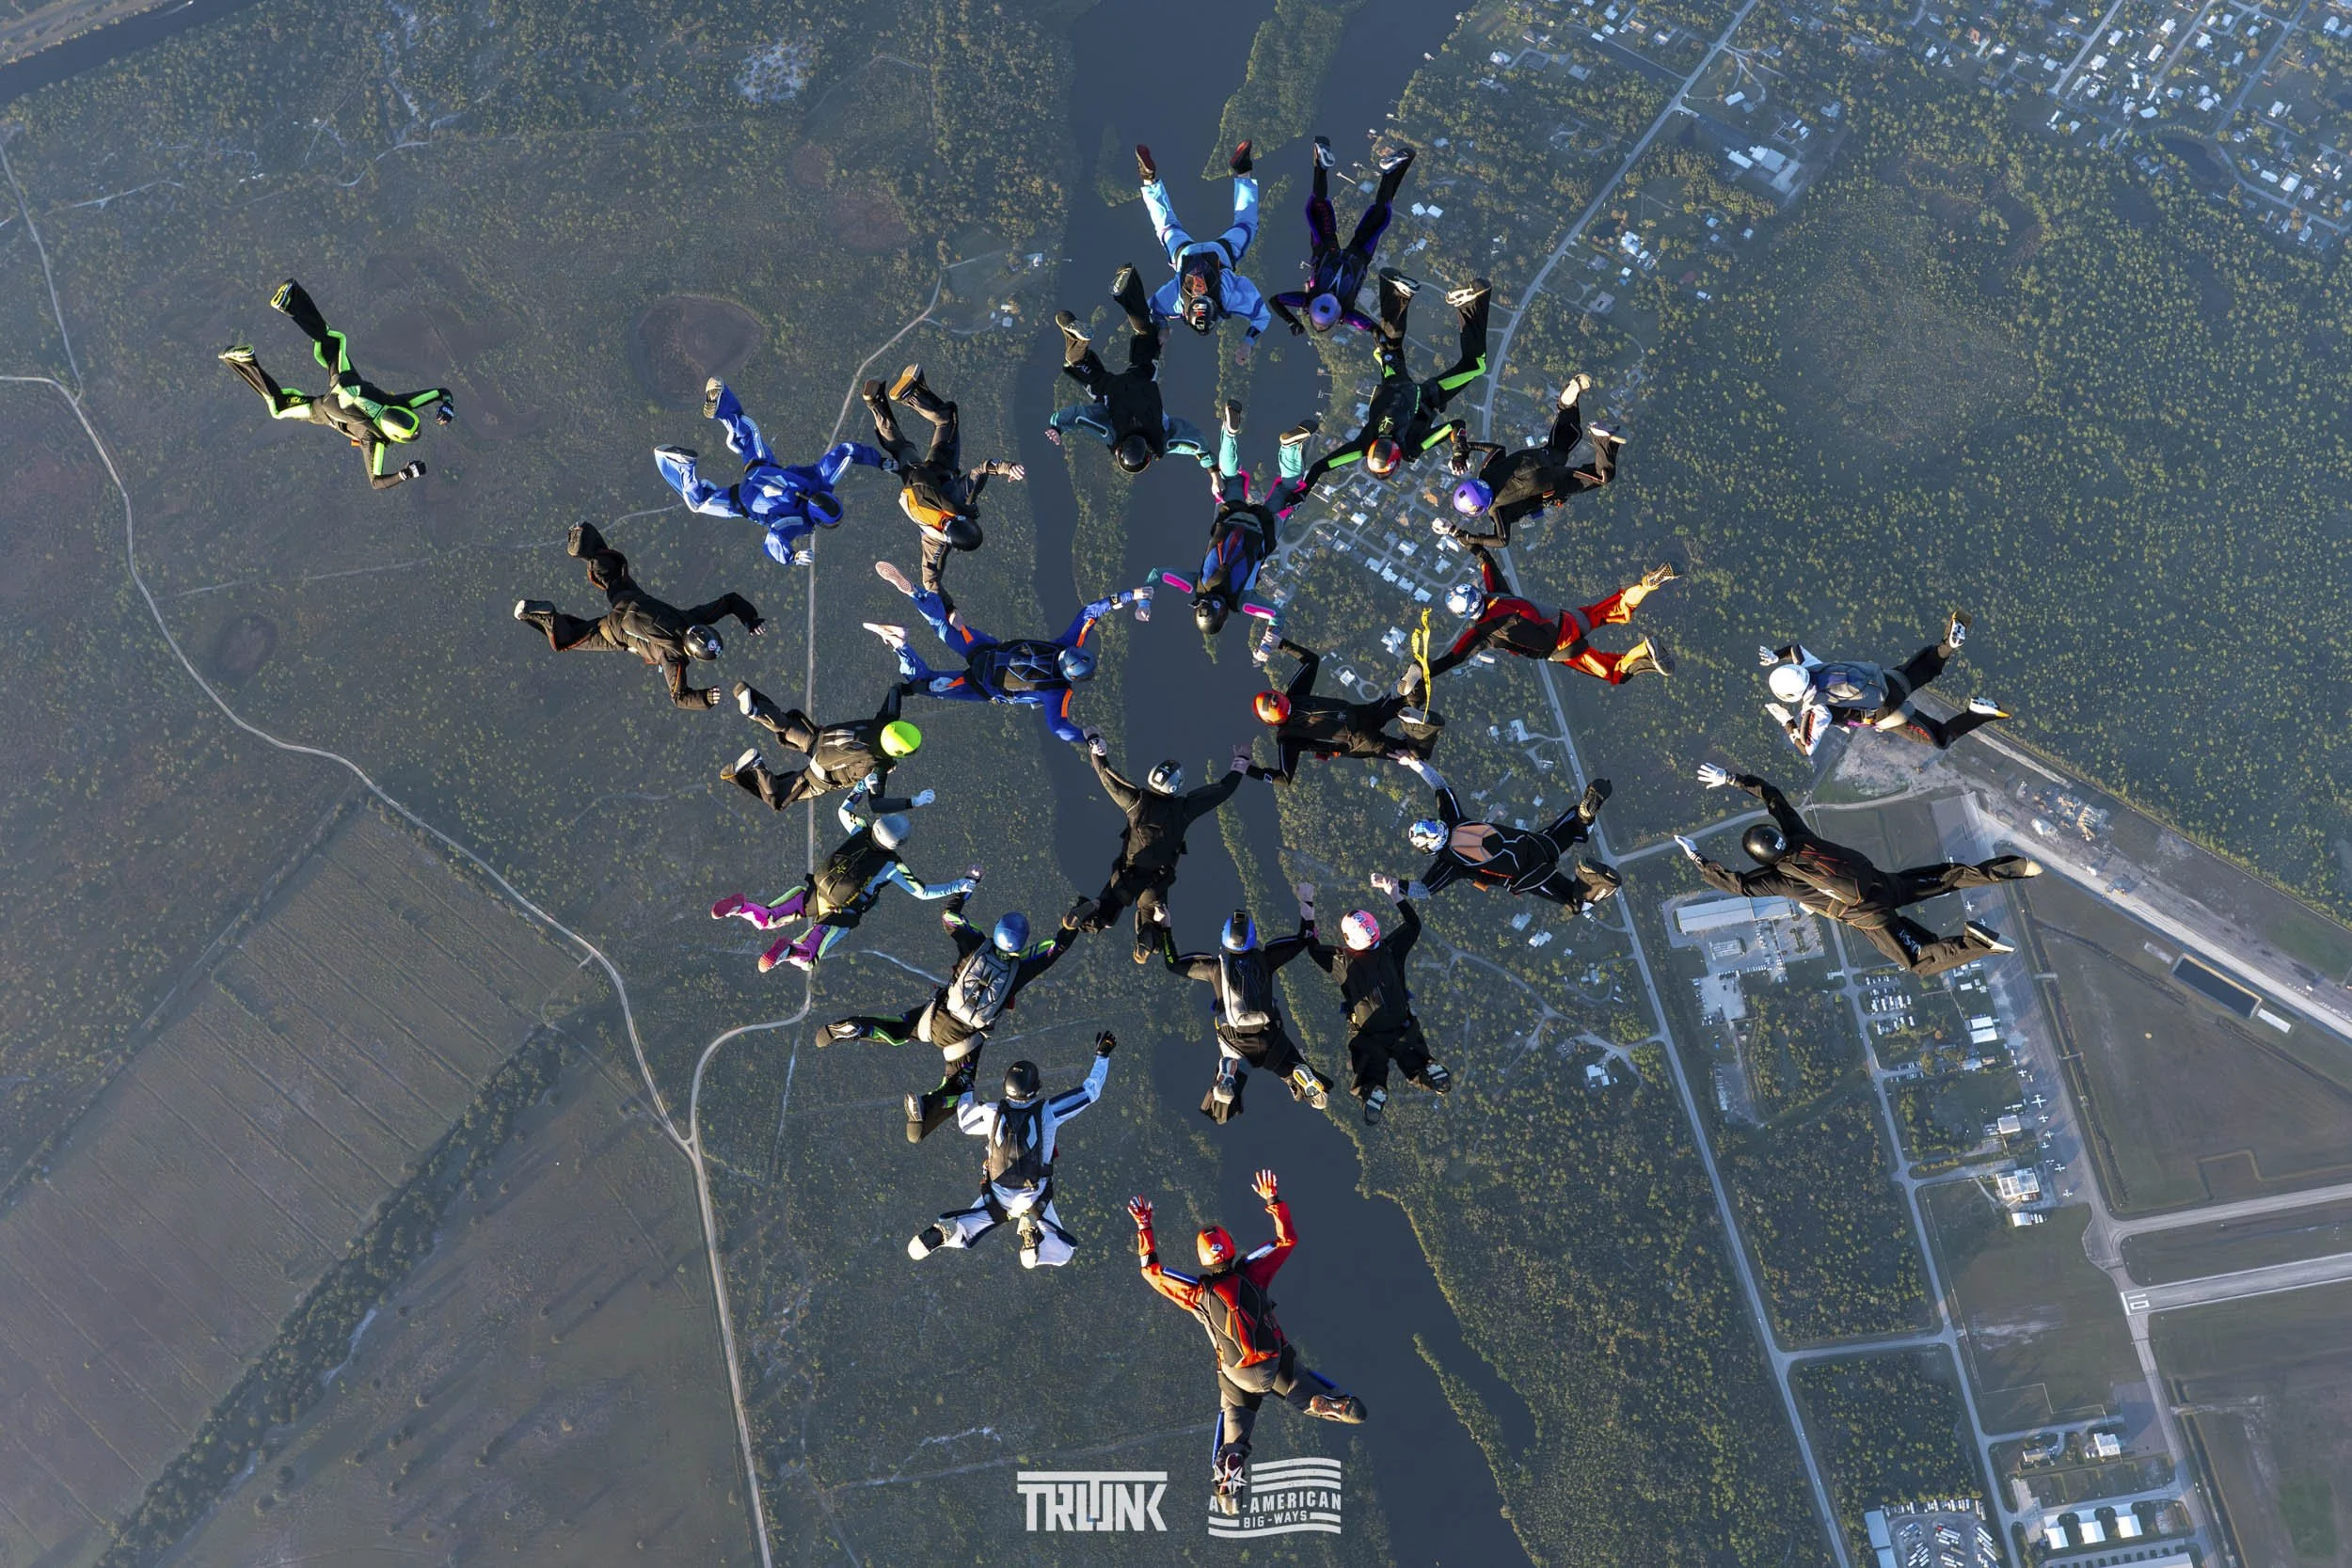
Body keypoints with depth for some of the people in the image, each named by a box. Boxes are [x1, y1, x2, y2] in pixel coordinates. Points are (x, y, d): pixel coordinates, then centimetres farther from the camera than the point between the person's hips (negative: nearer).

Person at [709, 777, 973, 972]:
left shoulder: (861, 831, -1)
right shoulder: (893, 866, -11)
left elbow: (843, 810, 19)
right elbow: (924, 892, -4)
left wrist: (866, 783, 24)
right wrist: (962, 884, 1)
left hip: (812, 892, 4)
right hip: (837, 915, -4)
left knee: (763, 920, 11)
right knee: (803, 961, -4)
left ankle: (741, 906, -20)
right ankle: (790, 949, -38)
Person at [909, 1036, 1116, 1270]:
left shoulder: (993, 1112, -12)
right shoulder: (1048, 1111, -17)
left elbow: (965, 1122, 11)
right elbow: (1091, 1091, -8)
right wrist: (1102, 1054, 4)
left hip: (997, 1194, 2)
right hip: (1034, 1198, -2)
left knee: (961, 1232, 21)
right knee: (1062, 1253, 10)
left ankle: (943, 1231, -13)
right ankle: (1033, 1231, -19)